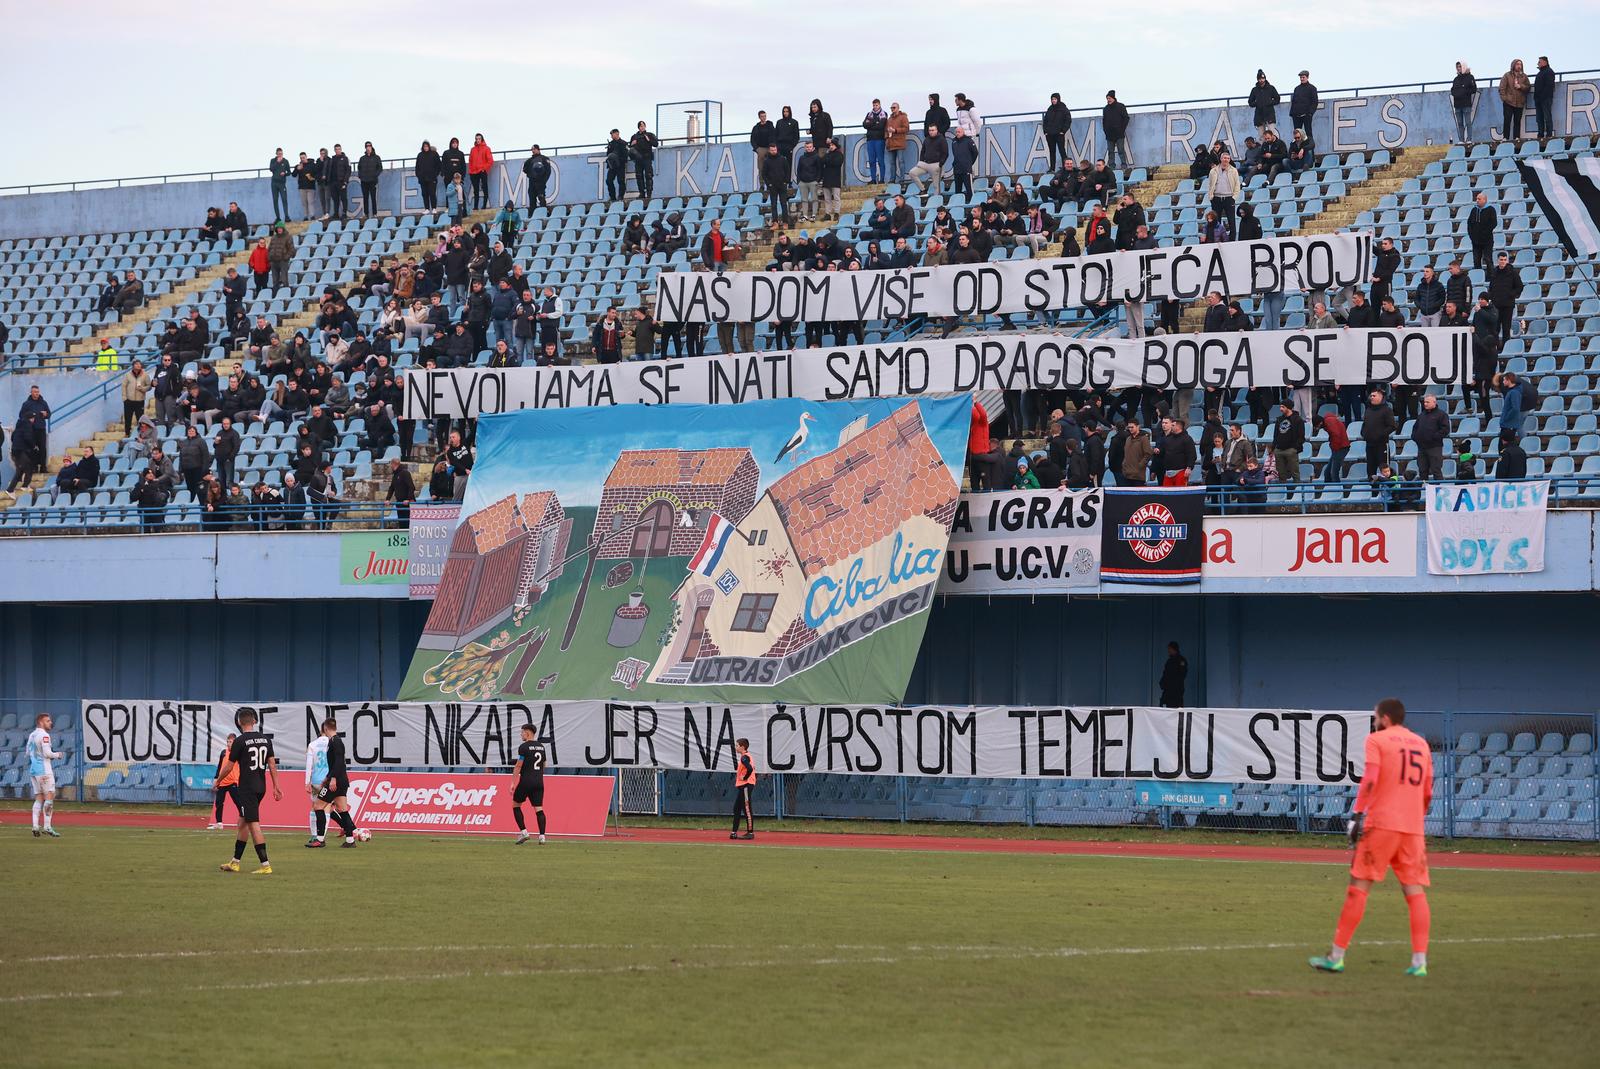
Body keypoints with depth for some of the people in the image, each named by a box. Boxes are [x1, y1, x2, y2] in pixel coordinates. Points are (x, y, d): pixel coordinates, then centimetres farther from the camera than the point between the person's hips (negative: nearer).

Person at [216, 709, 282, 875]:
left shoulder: (240, 741, -11)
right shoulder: (265, 739, 6)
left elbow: (228, 767, -5)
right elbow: (272, 764, 6)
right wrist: (276, 787, 10)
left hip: (247, 788, -7)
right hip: (261, 787, 7)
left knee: (253, 824, -8)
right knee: (242, 822, 17)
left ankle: (265, 865, -14)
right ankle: (235, 862, 24)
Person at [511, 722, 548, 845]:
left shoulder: (524, 747, -8)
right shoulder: (541, 747, 12)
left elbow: (518, 767, -10)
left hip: (526, 781, -6)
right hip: (539, 782, 6)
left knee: (516, 805, 10)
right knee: (539, 809, 2)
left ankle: (524, 832, -1)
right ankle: (542, 836, -7)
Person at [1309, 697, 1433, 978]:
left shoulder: (1377, 740, 1)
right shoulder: (1421, 744, 17)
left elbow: (1370, 779, -13)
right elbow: (1428, 792, 17)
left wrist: (1357, 813, -12)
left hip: (1381, 823, -5)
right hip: (1413, 828, 5)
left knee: (1358, 887, -1)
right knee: (1415, 892, 3)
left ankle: (1337, 956, 1)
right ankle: (1419, 962, -5)